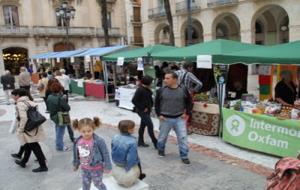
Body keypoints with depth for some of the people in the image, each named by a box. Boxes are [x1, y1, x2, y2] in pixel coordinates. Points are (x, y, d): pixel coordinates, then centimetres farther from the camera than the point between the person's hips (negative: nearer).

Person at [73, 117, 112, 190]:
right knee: (85, 184, 22)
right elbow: (76, 154, 7)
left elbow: (105, 154, -18)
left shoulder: (98, 141, -27)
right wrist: (75, 165, 19)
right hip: (84, 169, 5)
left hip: (96, 168, -5)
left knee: (98, 184, 15)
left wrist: (107, 167, -12)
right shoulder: (78, 141, -10)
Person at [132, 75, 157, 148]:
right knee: (150, 125, -7)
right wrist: (142, 108, -17)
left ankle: (140, 142, 28)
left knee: (143, 125, 16)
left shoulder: (147, 89, 6)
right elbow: (134, 100, -22)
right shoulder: (140, 90, -20)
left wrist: (150, 106, 7)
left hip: (147, 110, 9)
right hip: (142, 111, -9)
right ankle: (155, 143, 1)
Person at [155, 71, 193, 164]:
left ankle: (184, 156, 13)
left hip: (179, 118, 0)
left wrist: (187, 113, 1)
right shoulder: (161, 90, -6)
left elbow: (189, 102, 8)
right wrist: (159, 114, -2)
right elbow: (157, 103, 4)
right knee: (162, 136, 15)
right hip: (165, 119, 0)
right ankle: (161, 150, 41)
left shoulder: (183, 90, -5)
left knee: (183, 137, 0)